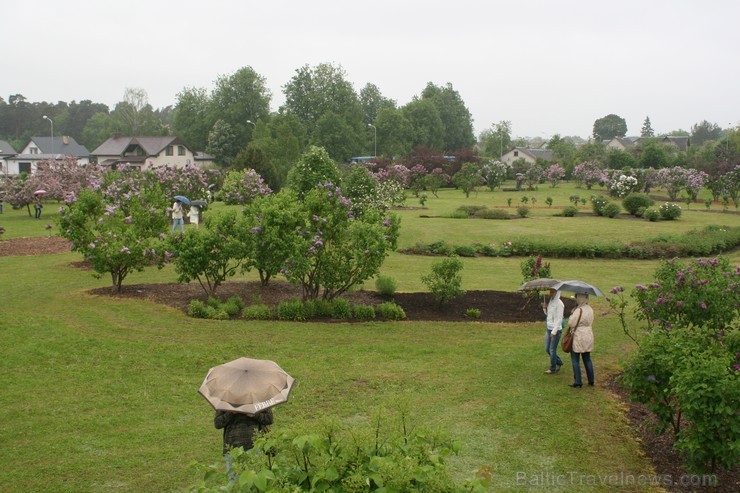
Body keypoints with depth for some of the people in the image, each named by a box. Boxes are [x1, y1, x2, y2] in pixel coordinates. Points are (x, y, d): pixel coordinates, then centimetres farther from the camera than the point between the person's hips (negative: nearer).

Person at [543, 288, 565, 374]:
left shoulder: (559, 303, -16)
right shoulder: (550, 301, 8)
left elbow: (559, 319, -18)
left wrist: (554, 331, -21)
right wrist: (544, 308, -1)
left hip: (556, 330, -8)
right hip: (548, 328, 8)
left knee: (552, 350, 1)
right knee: (547, 349, 15)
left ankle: (553, 369, 15)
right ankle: (559, 362, 34)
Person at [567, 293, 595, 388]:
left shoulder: (578, 310, -20)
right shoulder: (590, 309, 6)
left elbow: (571, 323, -18)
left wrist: (572, 313, -3)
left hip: (578, 338, -8)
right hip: (588, 336, 8)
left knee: (575, 360, 1)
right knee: (587, 359, 16)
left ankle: (578, 382, 2)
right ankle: (591, 381, 21)